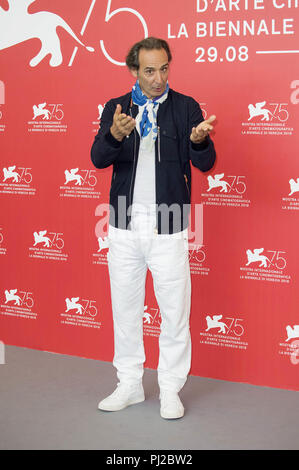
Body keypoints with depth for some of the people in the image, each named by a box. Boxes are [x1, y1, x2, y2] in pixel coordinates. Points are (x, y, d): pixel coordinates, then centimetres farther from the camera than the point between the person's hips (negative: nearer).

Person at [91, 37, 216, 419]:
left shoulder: (185, 107, 0)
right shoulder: (116, 108, 5)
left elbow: (205, 164, -7)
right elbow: (98, 159, -6)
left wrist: (199, 140, -29)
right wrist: (115, 135, -28)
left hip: (167, 225, -2)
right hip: (124, 223, 2)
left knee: (175, 309, 2)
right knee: (125, 307, 11)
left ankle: (171, 390, 17)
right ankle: (130, 385, 26)